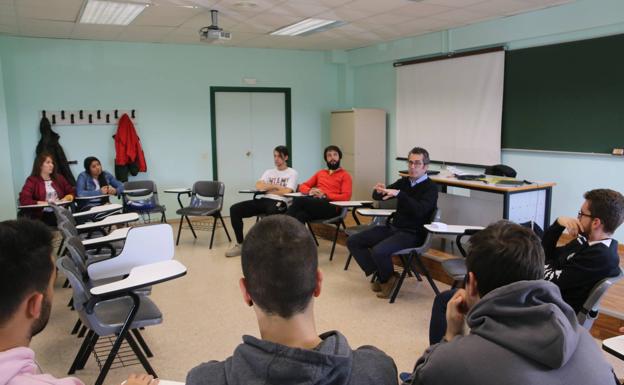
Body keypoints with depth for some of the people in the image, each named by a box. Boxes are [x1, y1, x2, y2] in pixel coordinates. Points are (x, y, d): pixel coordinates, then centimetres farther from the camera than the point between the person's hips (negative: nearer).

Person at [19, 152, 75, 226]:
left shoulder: (59, 178, 18)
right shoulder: (32, 180, 5)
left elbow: (72, 192, 21)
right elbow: (23, 200, -7)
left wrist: (66, 198, -1)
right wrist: (42, 203, -15)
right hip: (42, 215, -4)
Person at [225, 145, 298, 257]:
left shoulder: (292, 173, 9)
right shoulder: (269, 172, 24)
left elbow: (286, 192, -6)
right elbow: (258, 186, 7)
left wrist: (268, 188, 6)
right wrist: (276, 186, -3)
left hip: (279, 202, -6)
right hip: (263, 200, 6)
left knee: (272, 211, -45)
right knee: (234, 209, -14)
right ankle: (240, 244, -7)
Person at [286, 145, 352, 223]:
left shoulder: (345, 175, 12)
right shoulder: (320, 173, 29)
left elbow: (346, 196, -3)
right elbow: (302, 186, 25)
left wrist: (325, 196, -13)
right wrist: (310, 191, 0)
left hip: (331, 207, -4)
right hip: (314, 203, 4)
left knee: (299, 200, -32)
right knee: (301, 215, -36)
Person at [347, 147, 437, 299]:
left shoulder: (431, 188, -6)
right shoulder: (404, 182, 12)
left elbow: (420, 210, -26)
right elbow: (377, 197, 13)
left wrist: (399, 194, -33)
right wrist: (379, 191, -11)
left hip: (413, 233, -7)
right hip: (393, 227, 7)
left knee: (379, 251, -32)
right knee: (353, 241, -3)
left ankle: (387, 278, 0)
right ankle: (381, 275, 3)